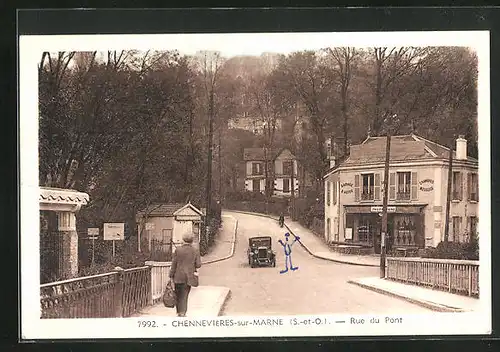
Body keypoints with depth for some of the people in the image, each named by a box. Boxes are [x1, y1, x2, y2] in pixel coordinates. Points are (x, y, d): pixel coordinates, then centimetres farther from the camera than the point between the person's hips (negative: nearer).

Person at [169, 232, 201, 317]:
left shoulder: (178, 250, -5)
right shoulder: (195, 251, -3)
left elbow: (174, 264, -4)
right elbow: (198, 265, -5)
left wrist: (171, 276, 2)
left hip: (178, 276, 0)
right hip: (189, 277, 0)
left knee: (178, 294, 14)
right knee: (184, 295, 5)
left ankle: (179, 312, 20)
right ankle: (182, 312, -4)